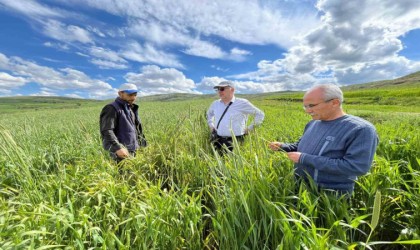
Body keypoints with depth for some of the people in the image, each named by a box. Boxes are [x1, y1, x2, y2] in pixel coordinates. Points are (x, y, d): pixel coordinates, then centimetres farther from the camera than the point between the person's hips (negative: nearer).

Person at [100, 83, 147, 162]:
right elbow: (106, 131, -20)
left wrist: (143, 145, 16)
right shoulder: (112, 108, -8)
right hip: (122, 152, -8)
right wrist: (117, 147, -33)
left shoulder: (131, 109, 17)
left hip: (134, 151, 8)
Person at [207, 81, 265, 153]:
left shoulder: (242, 103, -5)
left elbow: (260, 115, 4)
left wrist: (249, 128, 1)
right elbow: (209, 113, 32)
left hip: (234, 142, -4)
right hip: (217, 141, 5)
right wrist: (211, 125, 19)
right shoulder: (215, 103, 9)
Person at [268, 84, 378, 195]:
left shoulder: (361, 129, -19)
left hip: (330, 195, -6)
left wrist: (304, 159, -27)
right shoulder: (313, 124, 2)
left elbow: (357, 167, -27)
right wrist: (282, 146, -4)